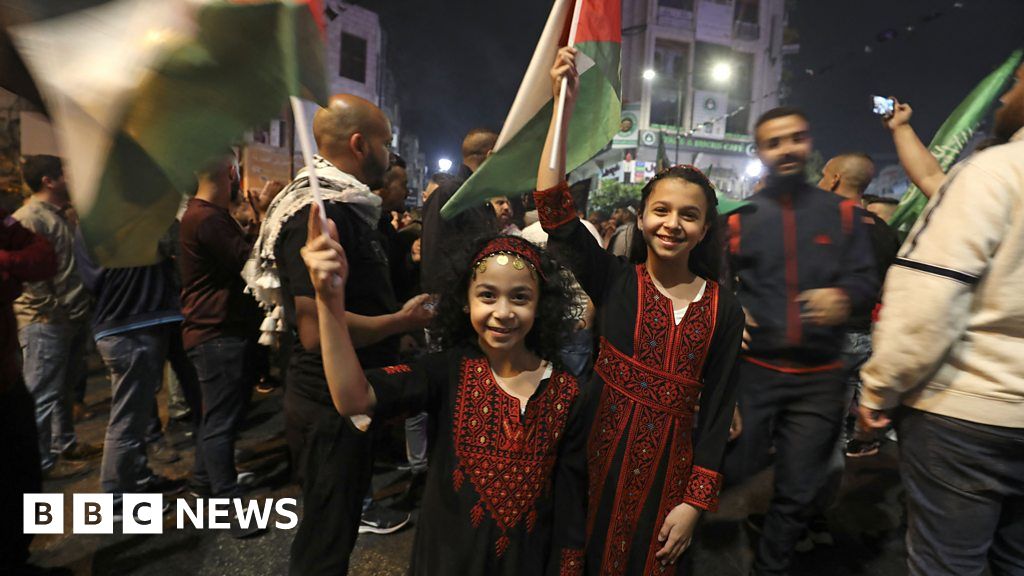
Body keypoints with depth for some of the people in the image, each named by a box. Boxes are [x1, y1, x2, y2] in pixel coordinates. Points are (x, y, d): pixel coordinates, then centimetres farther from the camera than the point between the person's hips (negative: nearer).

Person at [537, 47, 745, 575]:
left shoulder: (724, 310, -3)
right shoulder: (614, 281, -6)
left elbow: (717, 410, -1)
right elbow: (555, 208, -18)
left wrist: (695, 501, -3)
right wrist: (566, 103, -22)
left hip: (669, 467, 1)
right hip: (601, 454, 0)